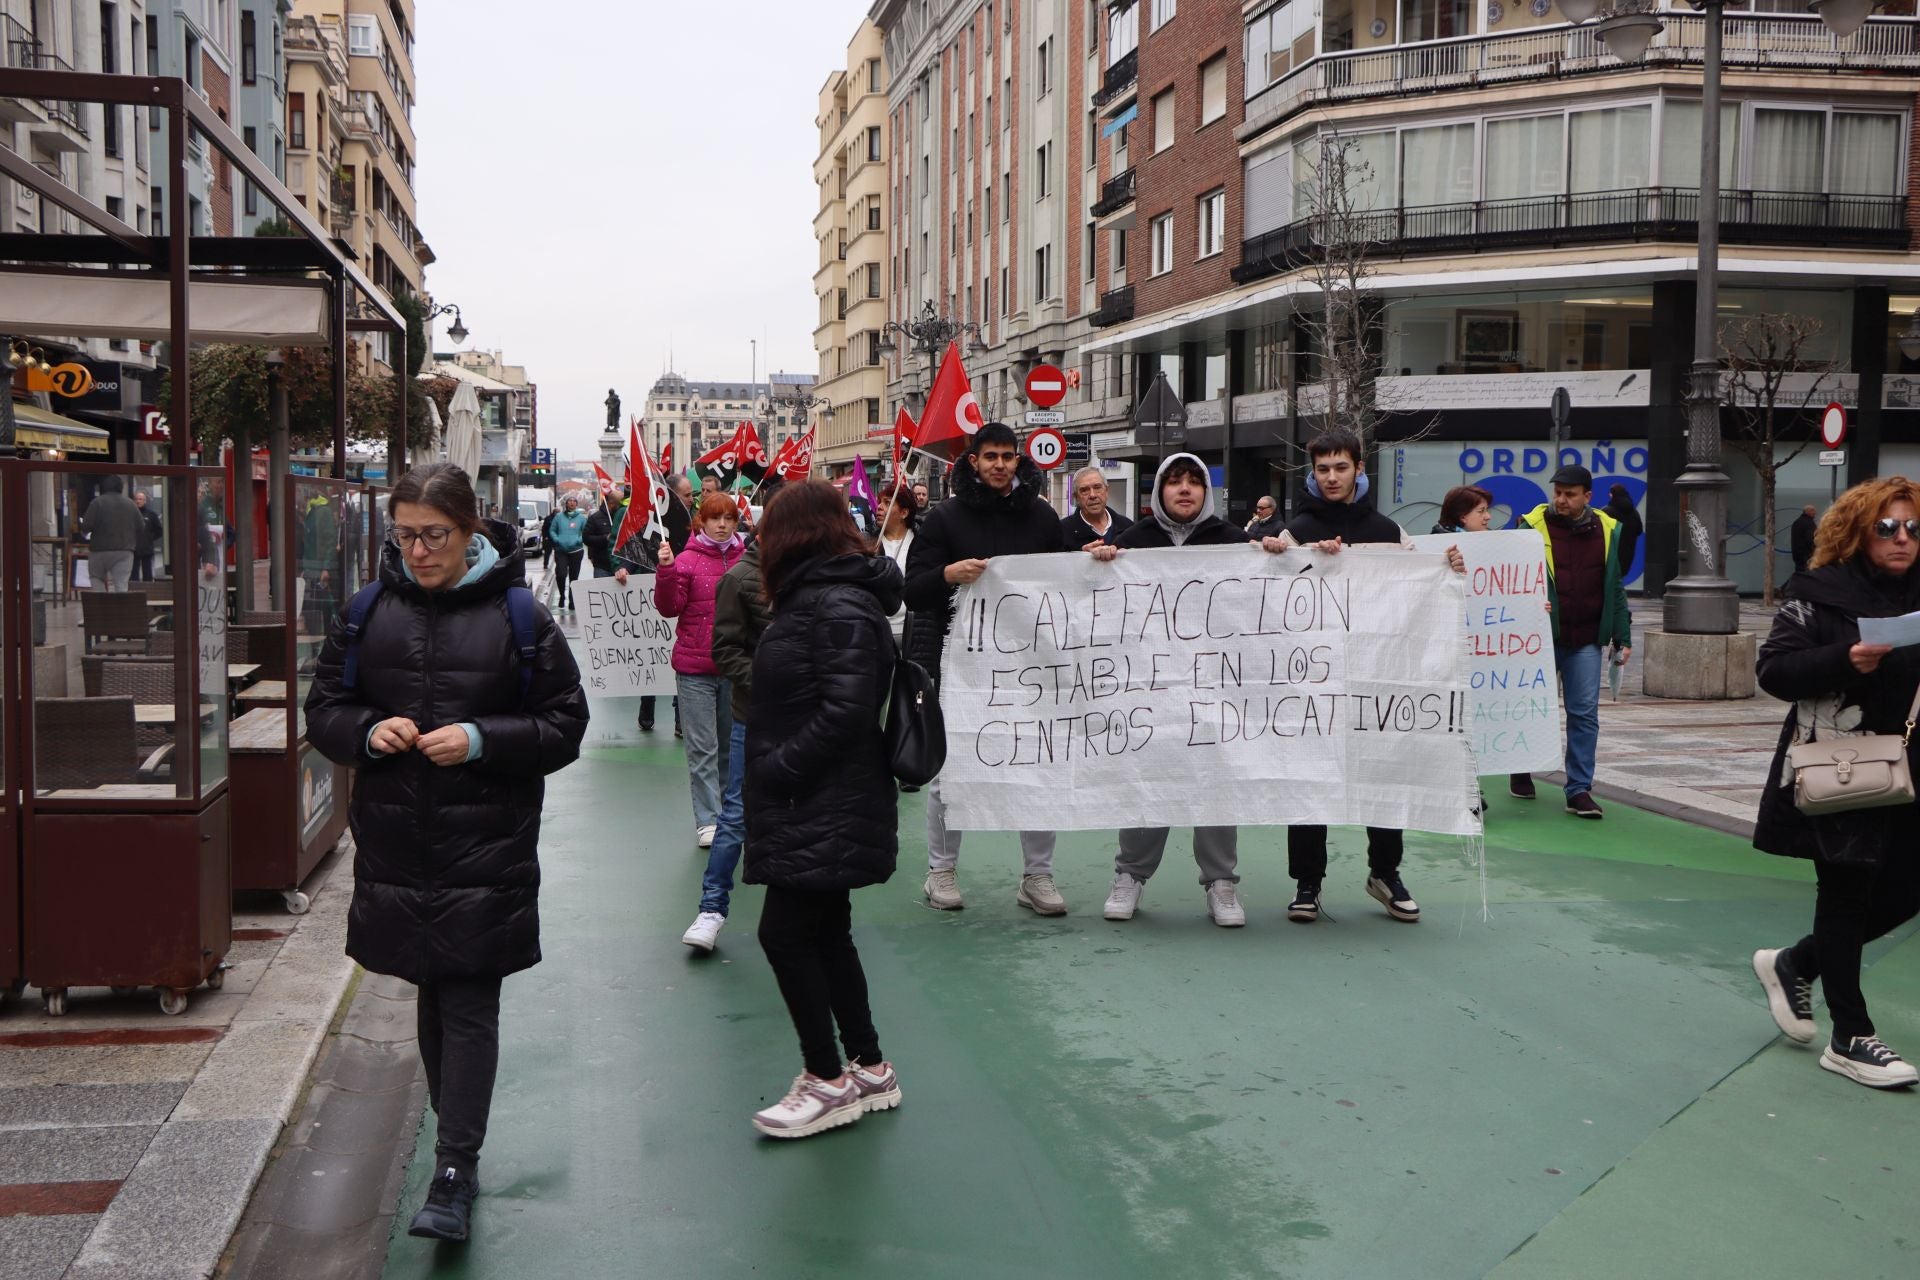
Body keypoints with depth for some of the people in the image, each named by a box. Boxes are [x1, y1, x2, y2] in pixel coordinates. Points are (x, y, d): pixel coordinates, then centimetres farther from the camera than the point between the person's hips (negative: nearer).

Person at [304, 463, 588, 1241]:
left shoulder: (518, 616, -6)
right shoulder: (369, 612, 4)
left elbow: (564, 726, -3)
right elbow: (323, 710, 11)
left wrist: (481, 739, -17)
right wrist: (368, 731, -11)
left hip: (486, 854, -4)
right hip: (396, 848, 4)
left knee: (470, 1007, -2)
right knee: (432, 1000, 15)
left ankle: (454, 1172, 3)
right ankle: (458, 1142, 30)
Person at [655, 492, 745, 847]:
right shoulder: (687, 560, -5)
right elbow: (669, 608, -9)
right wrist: (666, 571, -22)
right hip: (695, 669, -3)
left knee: (732, 744, 15)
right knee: (703, 748, -2)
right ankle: (707, 821, 1)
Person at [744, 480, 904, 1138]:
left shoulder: (840, 607, -18)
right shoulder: (819, 597, 13)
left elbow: (846, 712, -25)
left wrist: (777, 771, -19)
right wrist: (770, 771, 6)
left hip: (826, 812, -10)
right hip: (815, 810, 10)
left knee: (784, 932, -5)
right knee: (824, 935, 15)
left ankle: (828, 1079, 7)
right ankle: (868, 1069, 26)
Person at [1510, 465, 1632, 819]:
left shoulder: (1607, 531, 6)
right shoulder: (1533, 526, -4)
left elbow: (1615, 588, 11)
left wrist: (1622, 637, 10)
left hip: (1586, 641, 2)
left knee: (1585, 713, -1)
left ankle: (1580, 790, 4)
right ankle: (1521, 772, 31)